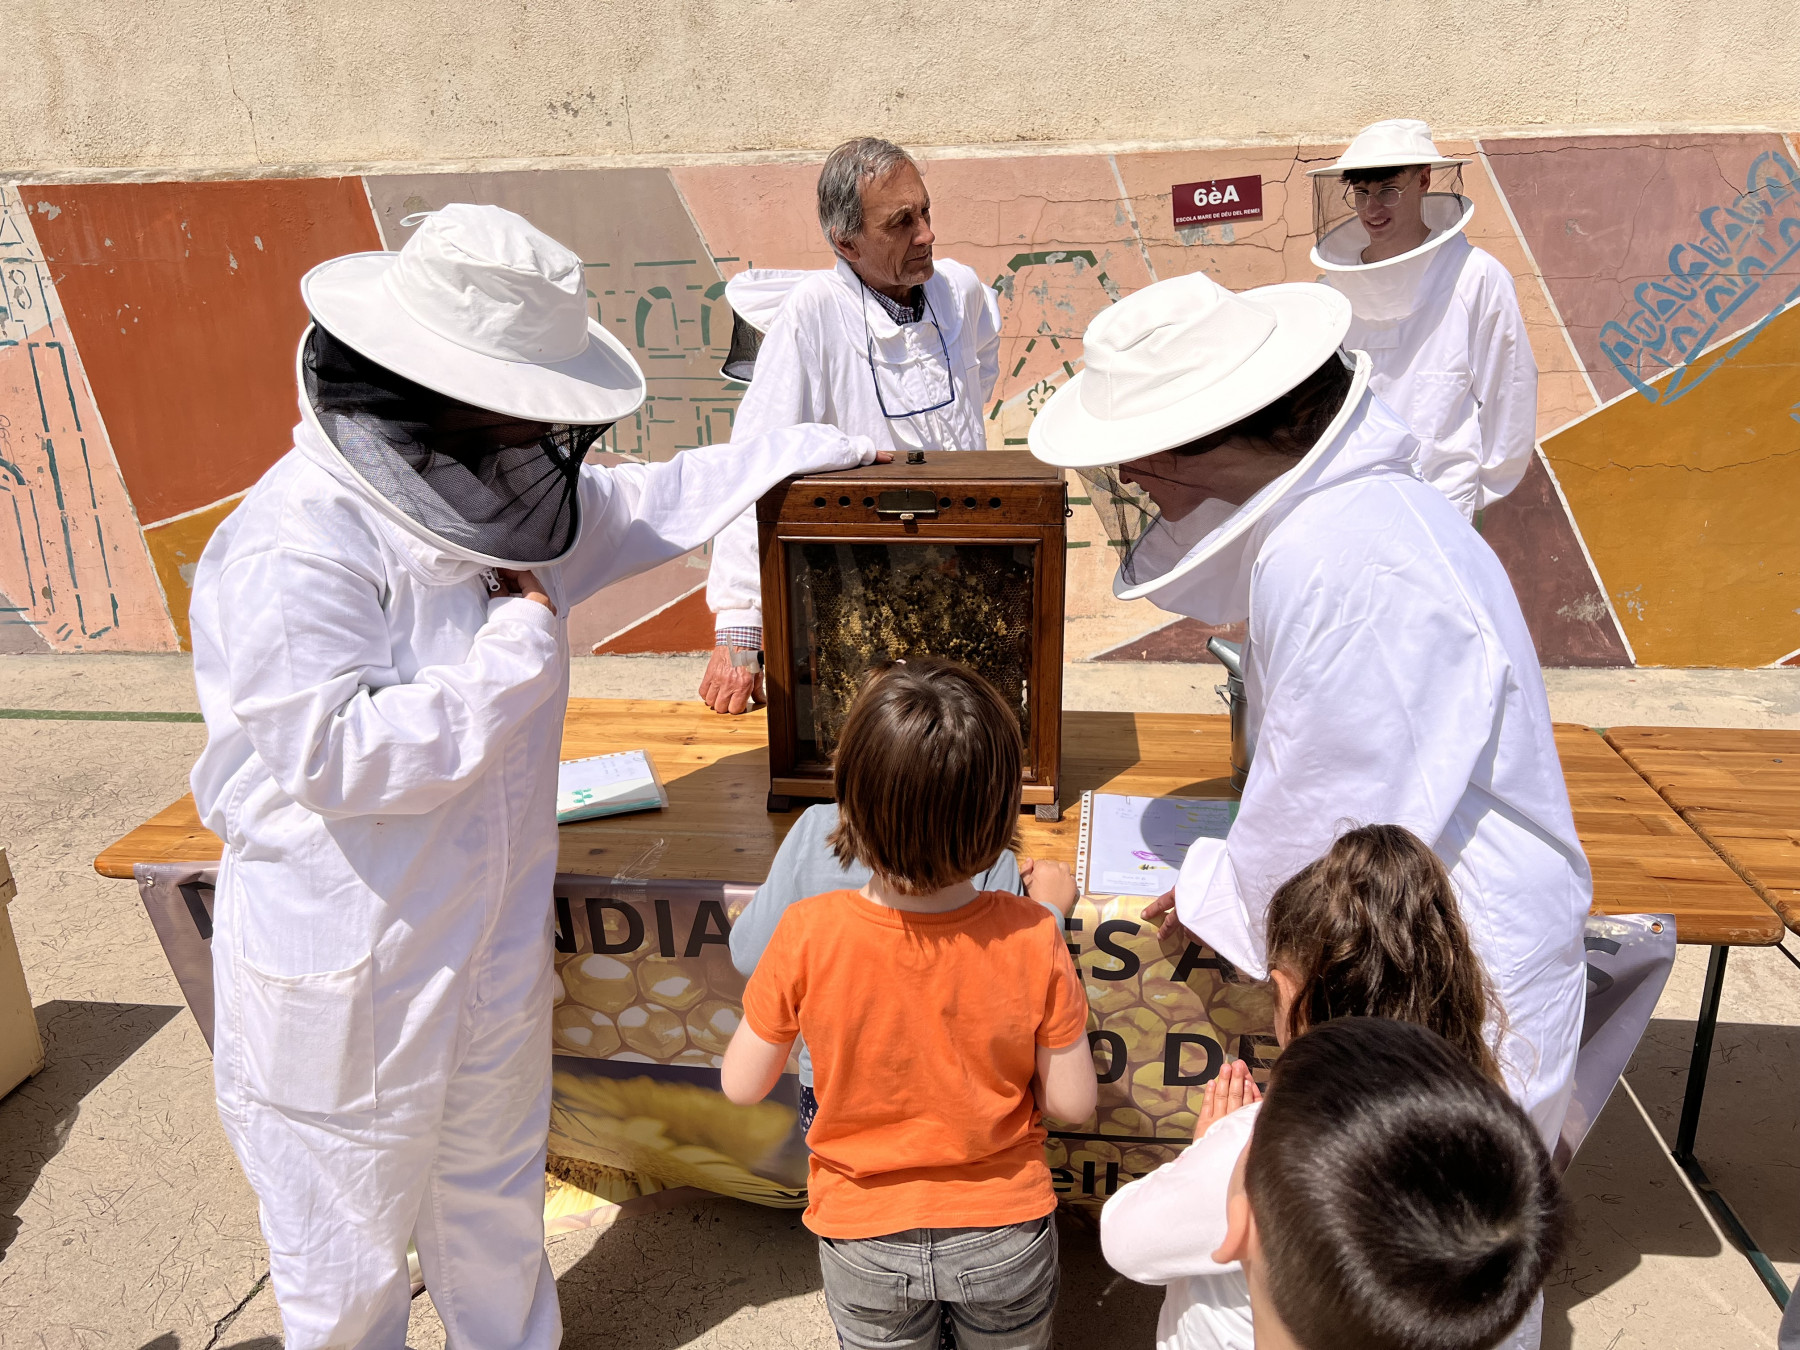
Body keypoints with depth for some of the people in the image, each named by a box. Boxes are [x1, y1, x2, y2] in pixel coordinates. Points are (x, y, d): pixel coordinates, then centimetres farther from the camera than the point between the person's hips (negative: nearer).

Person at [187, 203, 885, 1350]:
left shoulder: (497, 492, 0)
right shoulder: (295, 552, -26)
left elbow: (647, 503, 12)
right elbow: (332, 754, -31)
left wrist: (819, 449, 13)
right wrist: (520, 645, -25)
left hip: (496, 944, 7)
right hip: (348, 979, -7)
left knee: (498, 1205, 27)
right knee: (353, 1255, 16)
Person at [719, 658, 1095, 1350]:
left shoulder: (807, 936, -27)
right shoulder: (1032, 940, -26)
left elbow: (742, 1085, -12)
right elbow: (1072, 1102, -13)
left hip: (865, 1243, 0)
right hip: (1004, 1233, 1)